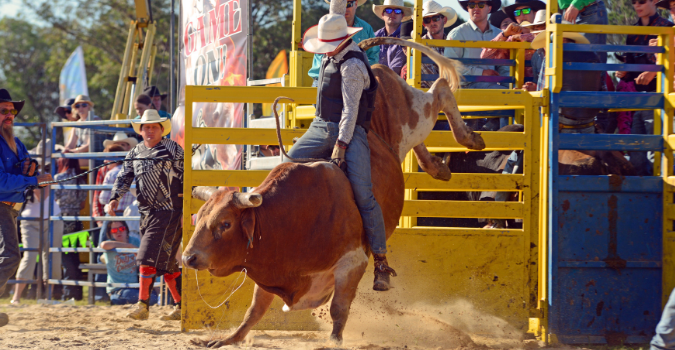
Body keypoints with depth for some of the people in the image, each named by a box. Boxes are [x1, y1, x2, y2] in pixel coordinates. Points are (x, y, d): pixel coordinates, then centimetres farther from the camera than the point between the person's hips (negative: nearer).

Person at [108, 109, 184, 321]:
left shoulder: (172, 148, -2)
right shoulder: (135, 153, 15)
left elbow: (186, 178, -4)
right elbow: (124, 177, 11)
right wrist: (115, 198, -8)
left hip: (168, 212, -7)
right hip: (146, 214, 7)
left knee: (149, 257, -15)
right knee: (166, 264, 9)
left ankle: (143, 305, -14)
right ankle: (182, 306, 17)